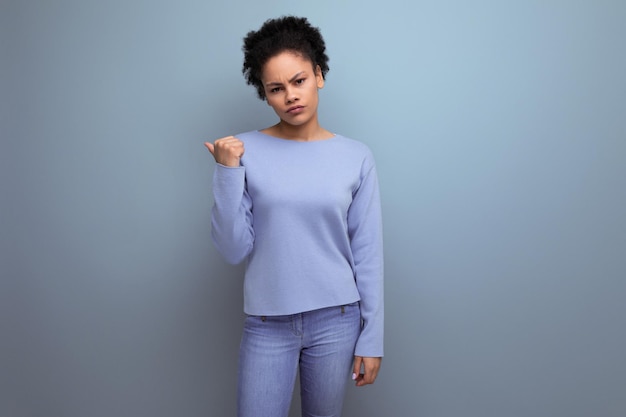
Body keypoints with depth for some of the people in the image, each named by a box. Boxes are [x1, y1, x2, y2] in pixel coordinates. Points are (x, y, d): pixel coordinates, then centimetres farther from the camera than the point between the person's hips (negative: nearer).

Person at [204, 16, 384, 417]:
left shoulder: (356, 157, -4)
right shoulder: (246, 151, -6)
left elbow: (368, 255, -1)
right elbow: (235, 249, -7)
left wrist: (371, 338, -1)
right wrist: (228, 172, -17)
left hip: (336, 320, 1)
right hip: (266, 323, 0)